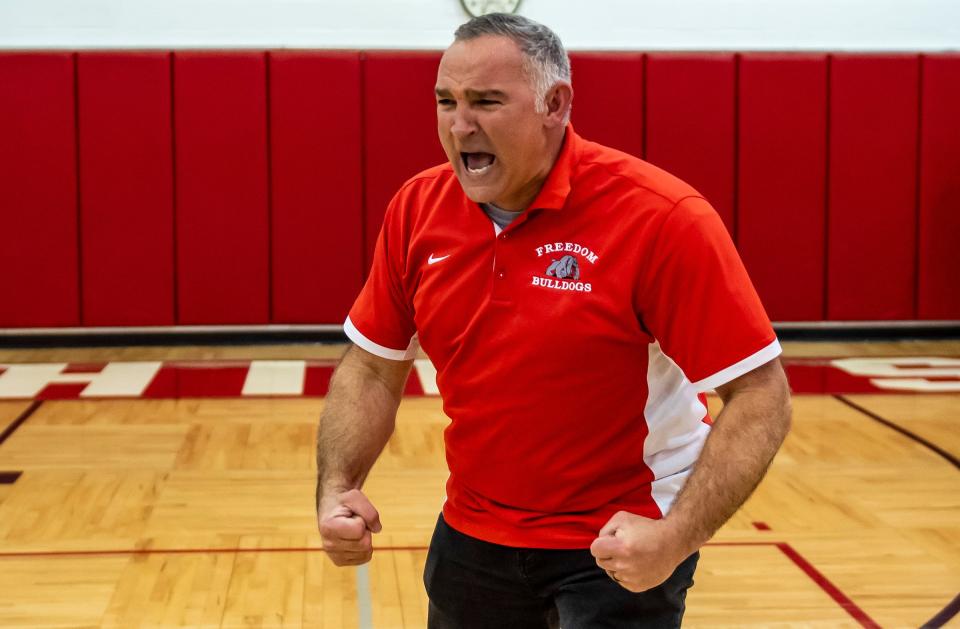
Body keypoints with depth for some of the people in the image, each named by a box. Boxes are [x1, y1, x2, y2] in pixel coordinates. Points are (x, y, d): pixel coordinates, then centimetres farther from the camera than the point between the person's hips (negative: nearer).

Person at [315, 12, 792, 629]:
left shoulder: (661, 218, -21)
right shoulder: (417, 209, -5)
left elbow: (761, 395, -20)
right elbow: (372, 370, 5)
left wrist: (676, 539, -30)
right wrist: (337, 488, -10)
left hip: (621, 547, -5)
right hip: (470, 536, 5)